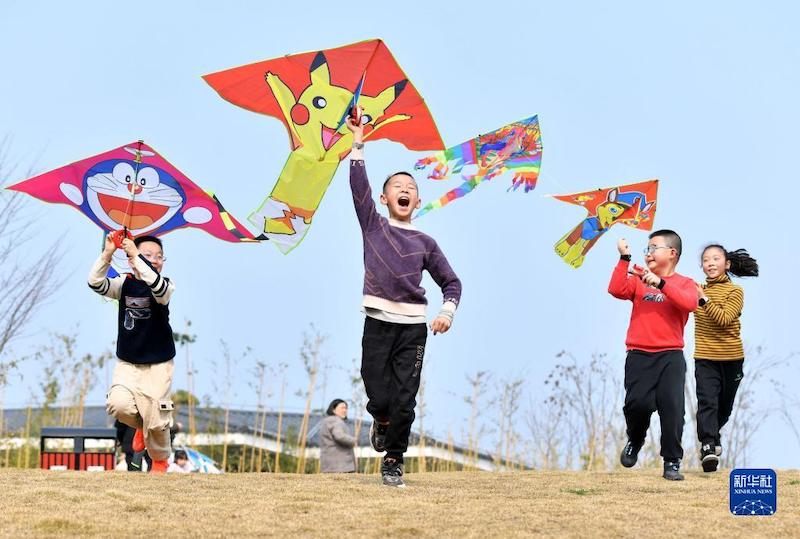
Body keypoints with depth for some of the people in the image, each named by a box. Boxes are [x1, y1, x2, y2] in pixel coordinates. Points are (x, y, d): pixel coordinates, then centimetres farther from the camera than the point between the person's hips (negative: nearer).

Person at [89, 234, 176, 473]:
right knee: (118, 405, -18)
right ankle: (141, 426, 17)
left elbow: (158, 287, -36)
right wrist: (107, 254, -33)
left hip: (158, 364, -2)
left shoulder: (166, 286, -10)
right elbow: (96, 283, -19)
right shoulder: (124, 283, -2)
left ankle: (160, 460, 27)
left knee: (155, 419, -2)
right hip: (127, 363, 2)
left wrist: (136, 256, -39)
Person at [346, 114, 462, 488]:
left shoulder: (424, 243, 13)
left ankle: (393, 462, 13)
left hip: (414, 327, 1)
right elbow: (358, 184, -3)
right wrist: (358, 143, -11)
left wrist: (447, 313, 1)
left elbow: (451, 282, 18)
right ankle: (381, 423, 31)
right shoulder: (373, 225, 9)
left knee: (405, 401, -2)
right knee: (379, 397, -5)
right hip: (378, 323, -1)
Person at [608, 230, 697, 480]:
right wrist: (624, 259, -9)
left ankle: (672, 462, 1)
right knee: (637, 403, -12)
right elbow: (617, 290, -5)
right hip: (639, 356, 1)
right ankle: (635, 441, 20)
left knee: (672, 407, -10)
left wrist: (661, 283, -20)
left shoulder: (684, 283, 9)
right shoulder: (638, 279, 14)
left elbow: (689, 303, -14)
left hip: (671, 356, -1)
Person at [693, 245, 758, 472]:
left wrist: (704, 300, -29)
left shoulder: (735, 292, -7)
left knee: (724, 406, 14)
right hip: (705, 357, 1)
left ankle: (713, 434, 40)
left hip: (731, 358, -1)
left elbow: (724, 318, -21)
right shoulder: (698, 290, 7)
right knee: (707, 401, -17)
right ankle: (708, 446, -24)